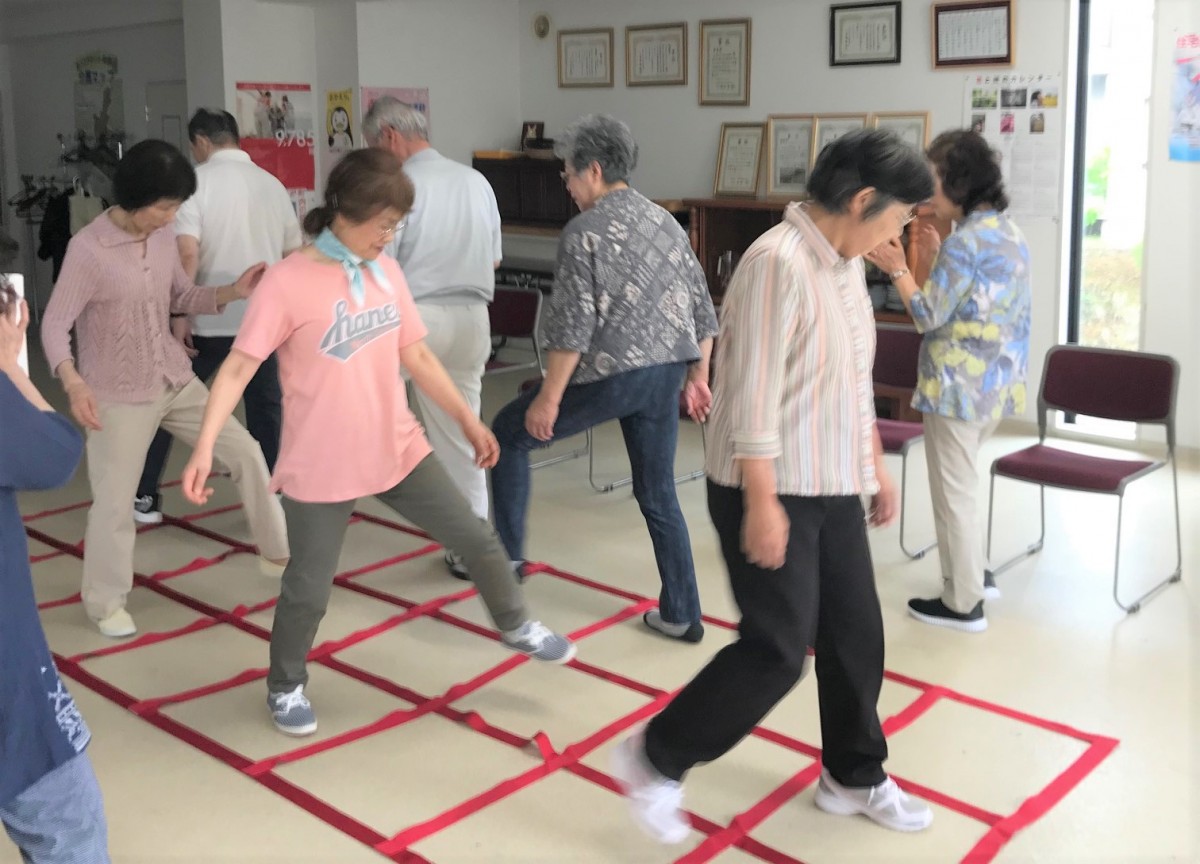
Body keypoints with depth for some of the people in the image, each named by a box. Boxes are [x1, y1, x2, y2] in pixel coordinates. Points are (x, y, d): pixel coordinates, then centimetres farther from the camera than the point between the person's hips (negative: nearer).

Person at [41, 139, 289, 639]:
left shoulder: (164, 237, 1)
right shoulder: (88, 248, -18)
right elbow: (55, 325, -17)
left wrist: (233, 292, -7)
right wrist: (73, 382, -35)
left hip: (176, 380, 6)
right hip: (119, 396, -6)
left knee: (245, 453, 5)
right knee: (115, 501, 2)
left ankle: (279, 550, 21)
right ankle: (105, 603, 22)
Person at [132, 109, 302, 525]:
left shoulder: (197, 181, -6)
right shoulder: (272, 184, 8)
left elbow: (187, 252, -17)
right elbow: (295, 253, 13)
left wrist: (179, 312, -16)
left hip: (209, 318, -3)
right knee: (264, 408, 10)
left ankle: (145, 497, 17)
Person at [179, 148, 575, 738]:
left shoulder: (386, 272, 3)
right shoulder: (287, 282, -15)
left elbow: (417, 356, 12)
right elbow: (237, 369, -16)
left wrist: (467, 418, 14)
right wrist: (205, 446, -26)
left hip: (399, 451, 5)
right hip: (321, 467, -5)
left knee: (477, 539, 11)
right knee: (308, 589, 6)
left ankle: (515, 627, 36)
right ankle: (286, 688, 33)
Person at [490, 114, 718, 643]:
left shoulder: (585, 231, -9)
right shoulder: (666, 222, 14)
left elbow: (572, 325, -16)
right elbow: (702, 310, 14)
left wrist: (548, 397, -11)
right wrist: (697, 375, 21)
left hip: (610, 374, -7)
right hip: (666, 372, 7)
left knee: (510, 435, 14)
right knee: (658, 494, 16)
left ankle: (505, 555, 20)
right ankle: (681, 614, 19)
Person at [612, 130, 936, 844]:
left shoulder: (846, 264, 10)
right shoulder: (778, 263, -20)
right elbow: (753, 395, -23)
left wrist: (876, 465, 22)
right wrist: (762, 503, -23)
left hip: (833, 488, 9)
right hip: (773, 492, -9)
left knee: (856, 636, 14)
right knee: (778, 650, -6)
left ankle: (855, 778, 33)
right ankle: (654, 760, 11)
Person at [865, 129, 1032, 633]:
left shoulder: (966, 240, -18)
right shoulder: (1009, 232, 10)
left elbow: (929, 316, -17)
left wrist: (897, 269, -6)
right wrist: (937, 260, 14)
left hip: (961, 384, -9)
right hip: (999, 382, 9)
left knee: (953, 491, 2)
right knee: (961, 482, 23)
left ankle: (963, 603, 12)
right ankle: (973, 574, 31)